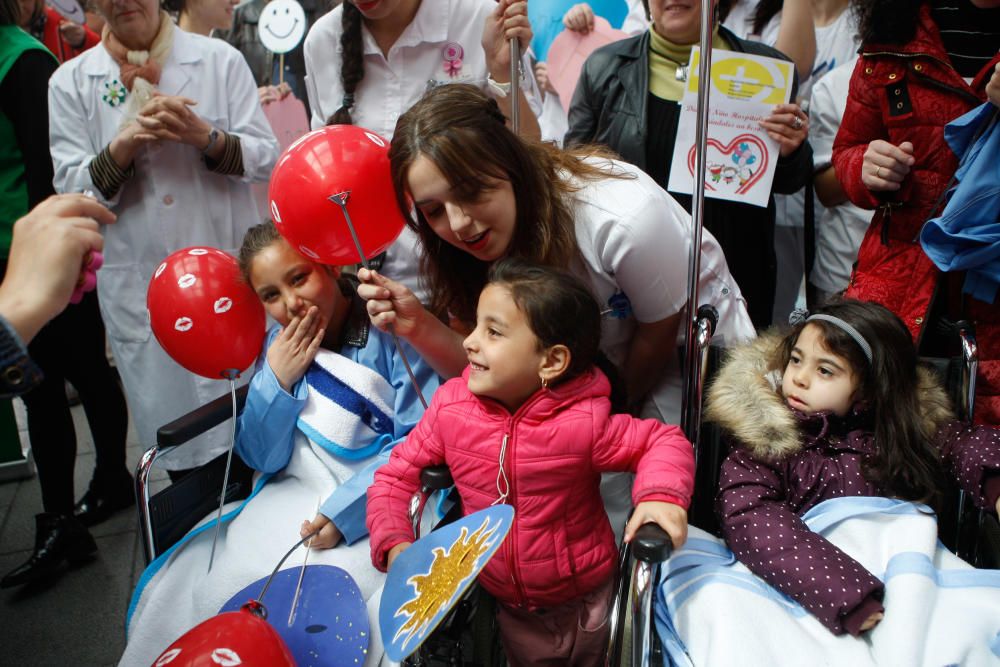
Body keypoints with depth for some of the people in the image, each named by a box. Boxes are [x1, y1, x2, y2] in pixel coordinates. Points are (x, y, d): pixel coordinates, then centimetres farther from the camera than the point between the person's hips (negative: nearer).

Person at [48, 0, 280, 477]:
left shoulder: (220, 60, 1)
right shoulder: (71, 82, 4)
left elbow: (267, 158, -3)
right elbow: (70, 191, -1)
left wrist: (205, 136, -21)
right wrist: (122, 147, -19)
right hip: (139, 289, 1)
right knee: (177, 437, 12)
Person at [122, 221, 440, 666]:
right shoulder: (278, 344, 6)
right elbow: (261, 458, 6)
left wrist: (346, 510, -21)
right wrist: (276, 381, -10)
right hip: (293, 495, 5)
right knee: (209, 589, -7)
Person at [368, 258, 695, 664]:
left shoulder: (581, 423, -27)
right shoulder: (450, 409, -16)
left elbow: (664, 441, -15)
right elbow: (396, 476, -6)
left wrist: (660, 493, -35)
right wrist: (394, 544, -21)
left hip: (586, 604, -3)